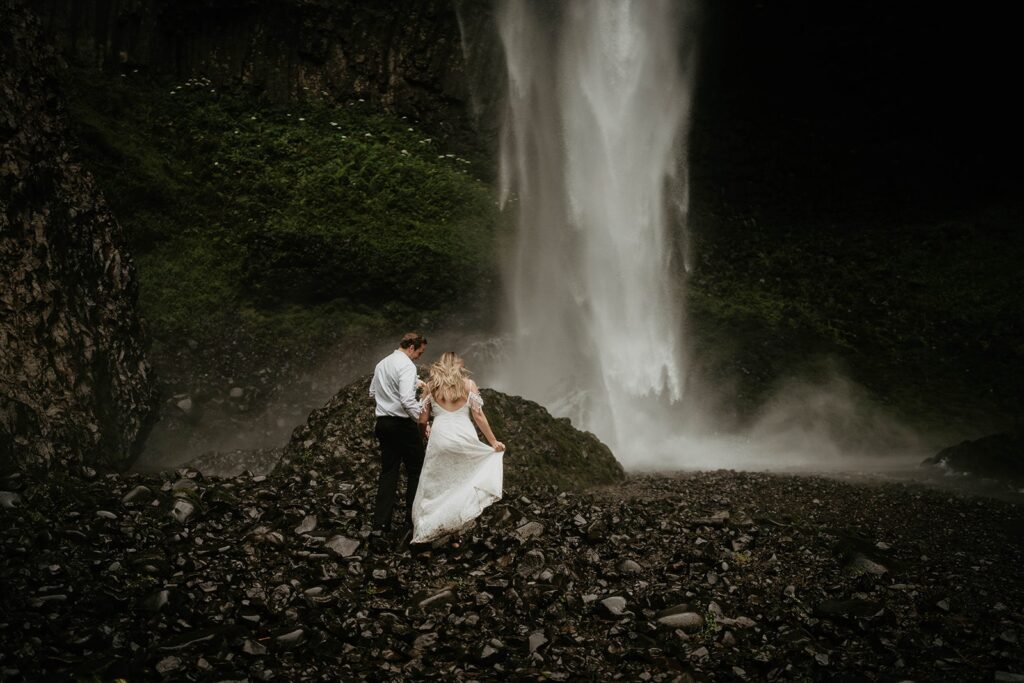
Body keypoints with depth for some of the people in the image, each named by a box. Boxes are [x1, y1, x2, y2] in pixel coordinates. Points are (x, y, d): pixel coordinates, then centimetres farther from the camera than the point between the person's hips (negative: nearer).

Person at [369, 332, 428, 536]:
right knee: (415, 469, 7)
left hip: (383, 422, 8)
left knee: (388, 471, 10)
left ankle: (380, 523, 7)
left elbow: (372, 392, 25)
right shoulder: (407, 365, -14)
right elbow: (407, 399, -25)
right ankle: (413, 518, 12)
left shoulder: (381, 364, 12)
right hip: (402, 424, -8)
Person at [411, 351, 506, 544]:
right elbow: (479, 416, 0)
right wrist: (493, 442, 7)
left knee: (436, 484, 11)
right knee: (464, 482, 12)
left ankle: (429, 527, 13)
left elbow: (422, 419, 7)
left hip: (440, 436, 0)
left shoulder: (431, 386, 7)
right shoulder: (469, 384, 5)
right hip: (465, 437, 0)